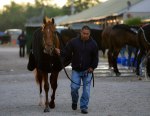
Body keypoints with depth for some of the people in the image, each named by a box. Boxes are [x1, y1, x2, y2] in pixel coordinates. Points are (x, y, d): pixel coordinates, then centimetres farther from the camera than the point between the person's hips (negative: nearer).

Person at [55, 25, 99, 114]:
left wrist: (93, 67, -8)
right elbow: (67, 53, -2)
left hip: (87, 70, 0)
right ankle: (74, 102, 23)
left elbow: (95, 57, 4)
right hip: (76, 70, 0)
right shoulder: (73, 42, -2)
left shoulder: (93, 44, -2)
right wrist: (60, 53, -22)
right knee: (74, 87, -4)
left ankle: (84, 107, 9)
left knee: (86, 89, -1)